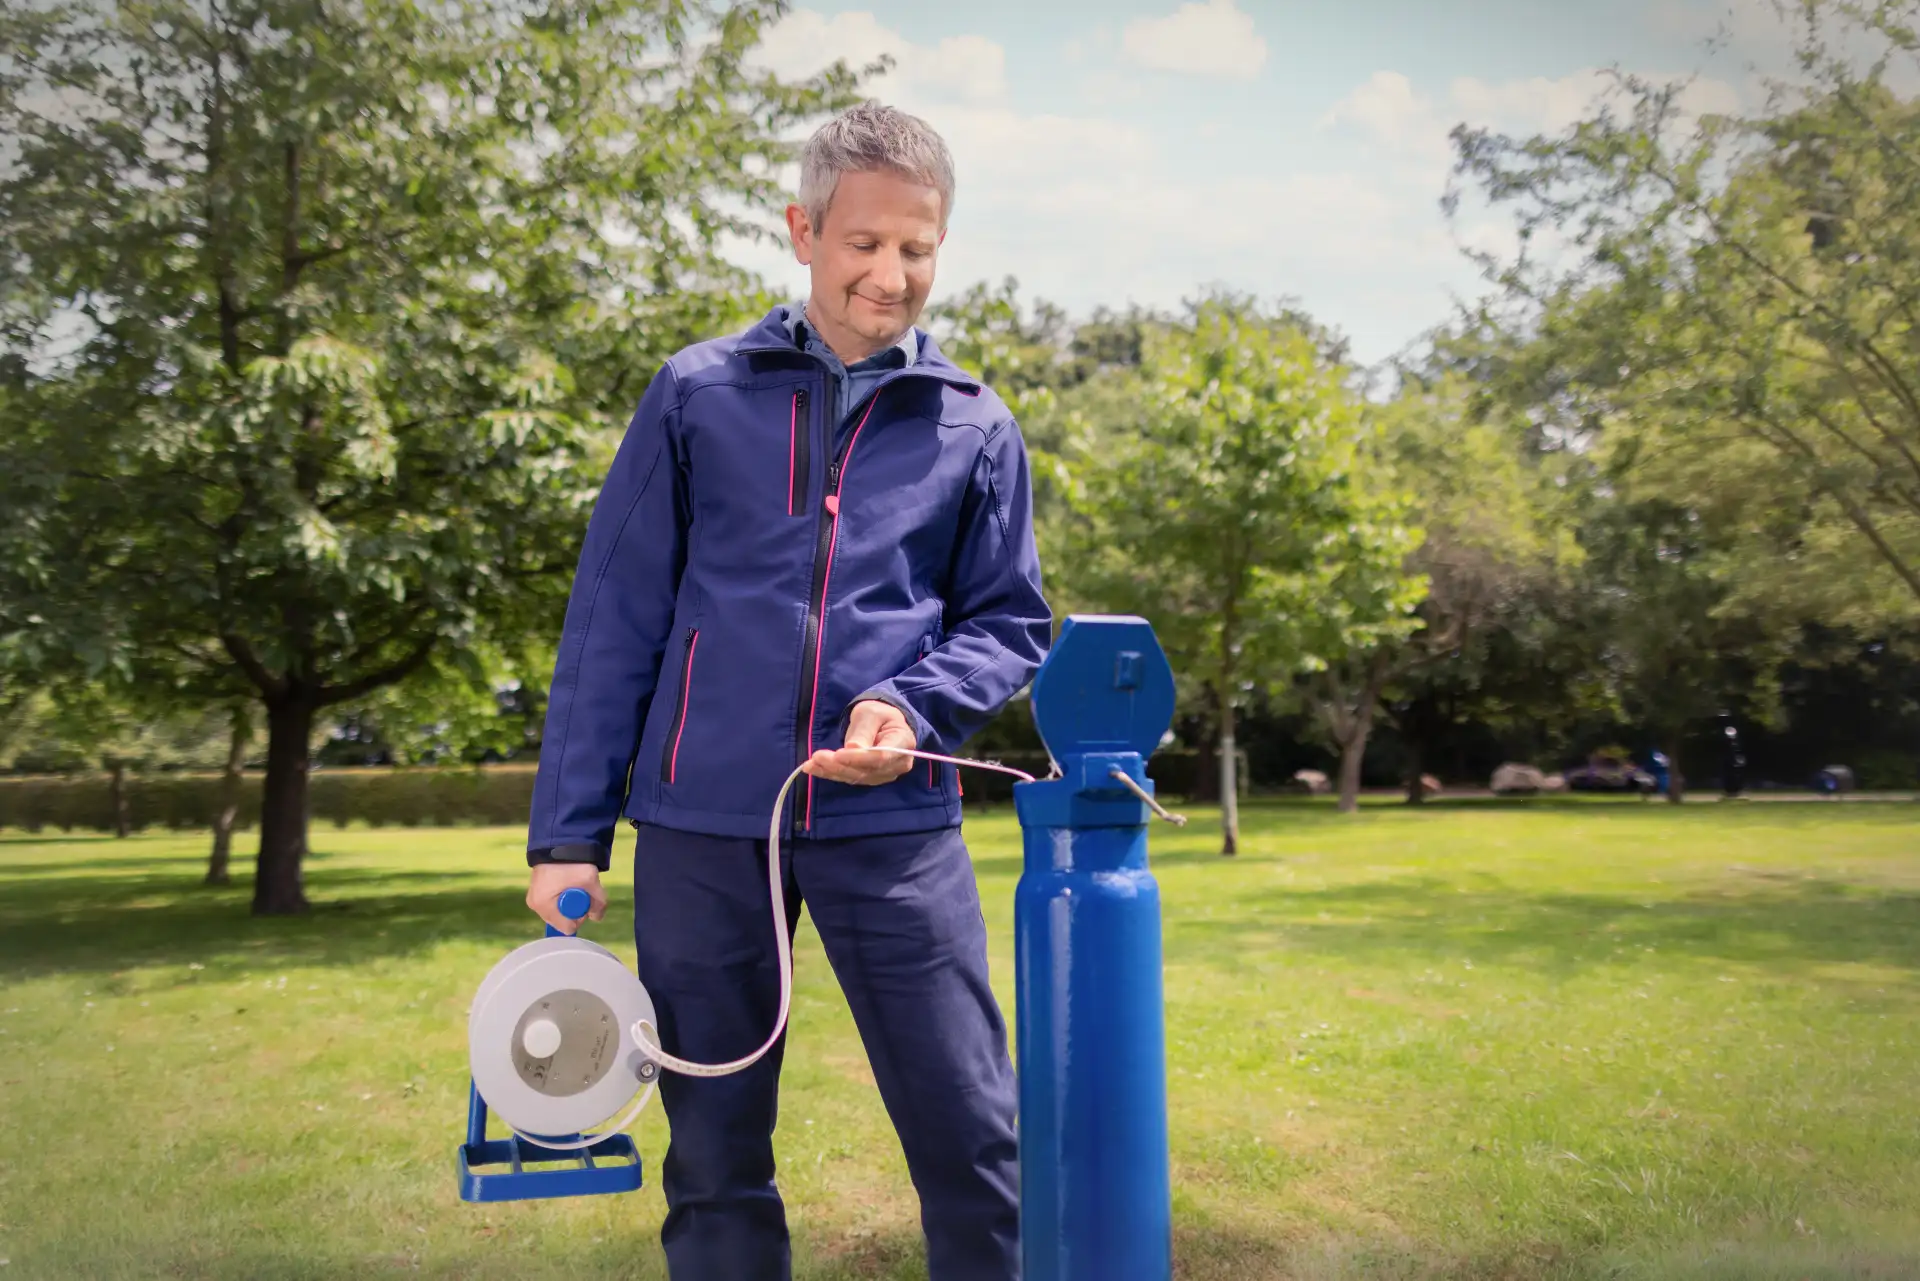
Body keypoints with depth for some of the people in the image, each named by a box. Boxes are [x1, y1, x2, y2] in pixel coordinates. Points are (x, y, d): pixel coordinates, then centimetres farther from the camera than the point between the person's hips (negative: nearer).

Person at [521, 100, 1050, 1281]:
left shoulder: (976, 428, 8)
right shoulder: (696, 395, 5)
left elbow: (1012, 623, 11)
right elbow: (613, 621, 4)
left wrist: (915, 707, -10)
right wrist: (569, 833, 1)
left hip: (893, 823, 1)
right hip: (701, 824, 0)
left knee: (971, 1130, 1)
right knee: (714, 1152, 11)